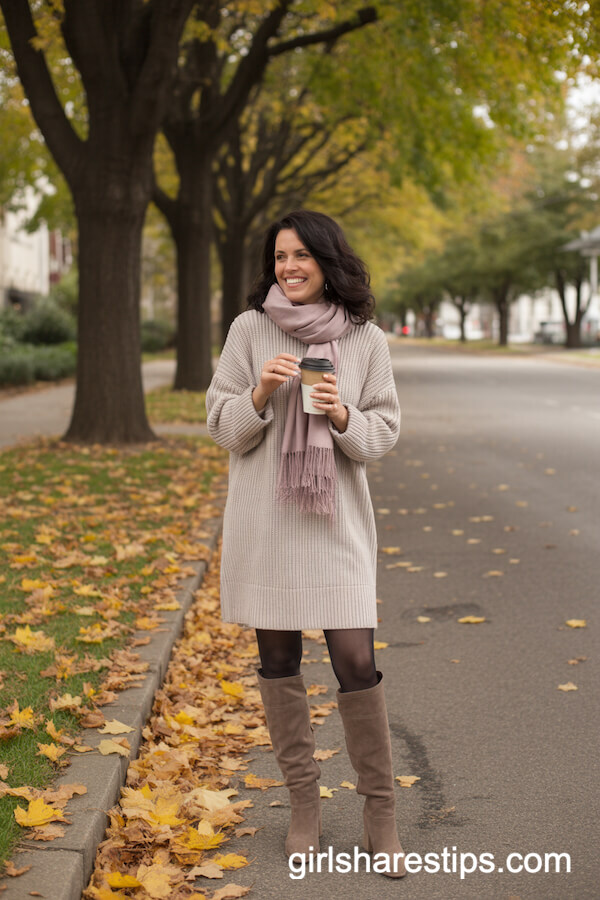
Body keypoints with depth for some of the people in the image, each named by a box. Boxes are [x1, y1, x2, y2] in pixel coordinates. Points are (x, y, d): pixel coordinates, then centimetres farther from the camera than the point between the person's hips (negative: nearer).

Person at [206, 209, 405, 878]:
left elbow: (384, 432, 5)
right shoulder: (250, 329, 2)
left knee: (356, 661, -5)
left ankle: (379, 811, 11)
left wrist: (343, 417, -15)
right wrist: (260, 393, -15)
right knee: (278, 657, 7)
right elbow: (222, 426, 4)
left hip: (337, 517, -1)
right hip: (263, 517, 1)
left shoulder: (365, 340, 3)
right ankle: (303, 801, 23)